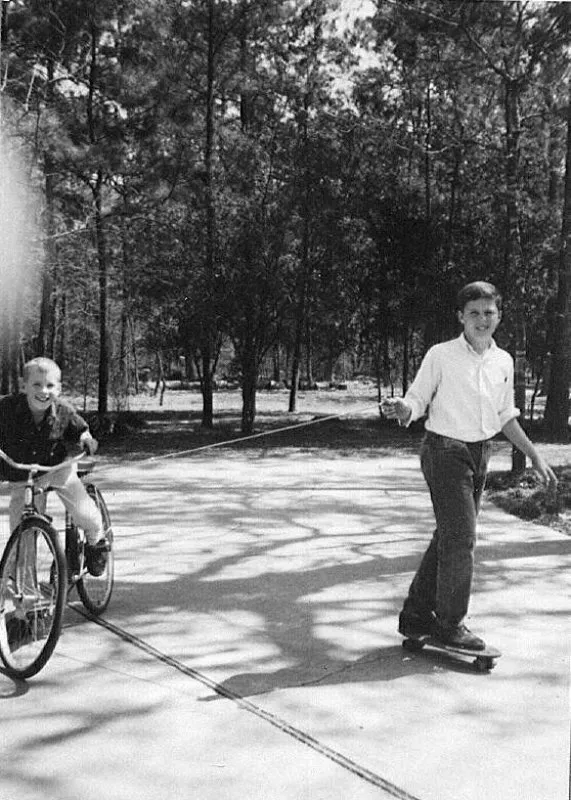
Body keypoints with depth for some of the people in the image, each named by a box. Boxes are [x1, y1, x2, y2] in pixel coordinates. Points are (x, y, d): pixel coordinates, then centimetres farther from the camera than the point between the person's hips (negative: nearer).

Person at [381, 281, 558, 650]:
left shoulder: (504, 361, 7)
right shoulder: (440, 355, -9)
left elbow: (506, 417, 17)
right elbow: (417, 402, -8)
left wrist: (535, 455, 16)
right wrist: (400, 408, -31)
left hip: (481, 453, 6)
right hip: (445, 450, -6)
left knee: (450, 536, 11)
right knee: (461, 536, -9)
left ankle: (417, 615, 24)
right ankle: (451, 623, 7)